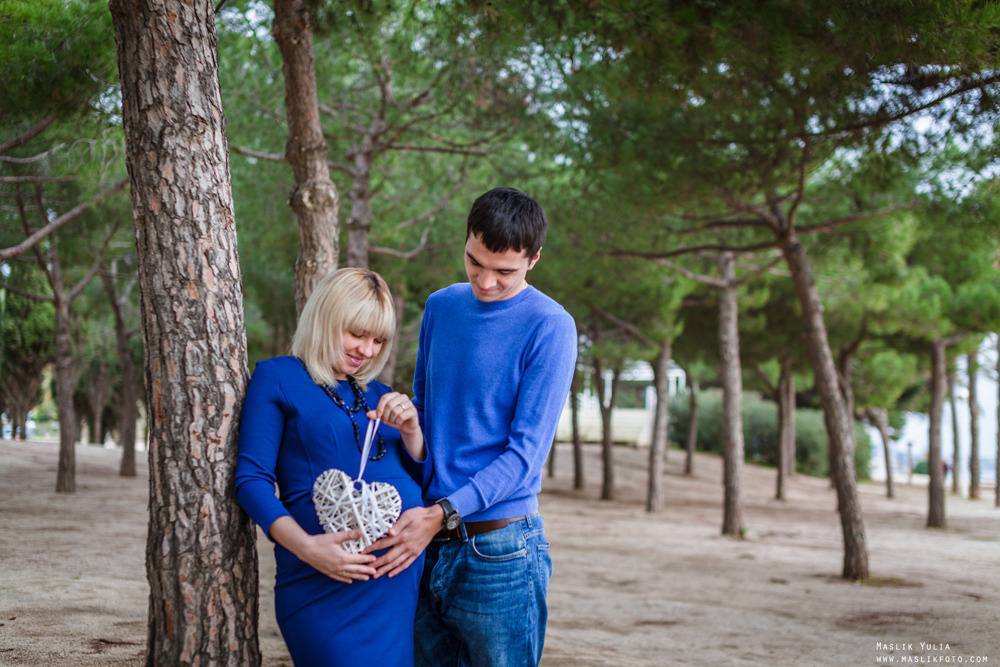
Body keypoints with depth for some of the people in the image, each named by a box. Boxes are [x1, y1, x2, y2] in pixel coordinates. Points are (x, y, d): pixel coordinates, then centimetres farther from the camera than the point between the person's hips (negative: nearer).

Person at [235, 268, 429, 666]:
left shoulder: (377, 396, 21)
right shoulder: (277, 378, 4)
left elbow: (423, 480, 19)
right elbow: (252, 479, -5)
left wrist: (410, 431, -1)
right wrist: (306, 547, -18)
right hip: (329, 585, -6)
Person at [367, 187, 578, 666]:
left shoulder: (550, 327, -10)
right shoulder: (441, 307, 9)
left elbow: (525, 453, -13)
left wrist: (442, 514, -22)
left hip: (499, 552, -5)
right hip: (427, 546, 5)